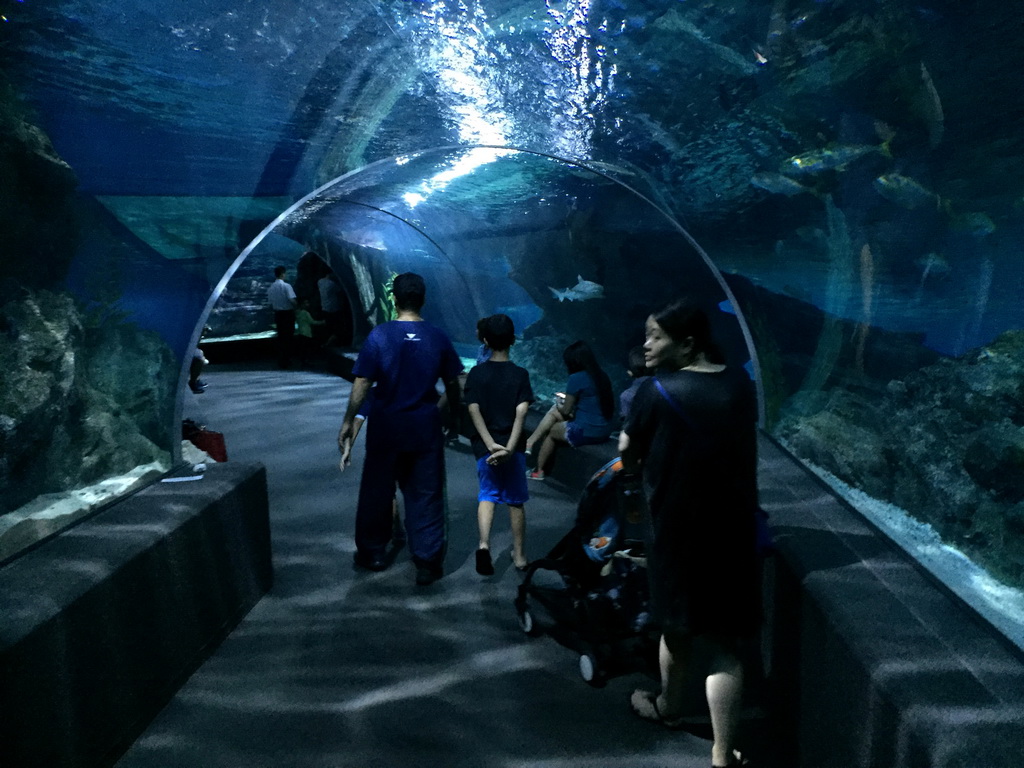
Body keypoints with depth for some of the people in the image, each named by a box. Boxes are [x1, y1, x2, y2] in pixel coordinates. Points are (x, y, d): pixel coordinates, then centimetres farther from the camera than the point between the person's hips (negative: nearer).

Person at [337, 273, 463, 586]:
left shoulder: (379, 336, -10)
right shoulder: (438, 337, -4)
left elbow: (362, 384, -10)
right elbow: (452, 384, 3)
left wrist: (348, 422, -2)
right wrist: (454, 416, 18)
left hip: (386, 427, -1)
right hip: (425, 427, 1)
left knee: (377, 490, 15)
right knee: (425, 494, 8)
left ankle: (372, 553, 30)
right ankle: (428, 562, 13)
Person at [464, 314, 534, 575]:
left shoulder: (476, 373, -1)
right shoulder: (520, 374, -3)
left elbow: (474, 410, -12)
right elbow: (521, 412, -16)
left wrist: (490, 444, -17)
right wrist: (510, 447, -22)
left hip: (485, 447, 0)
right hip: (513, 447, 0)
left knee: (487, 495, 10)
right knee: (515, 500, 14)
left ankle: (484, 544, -15)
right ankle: (519, 556, 21)